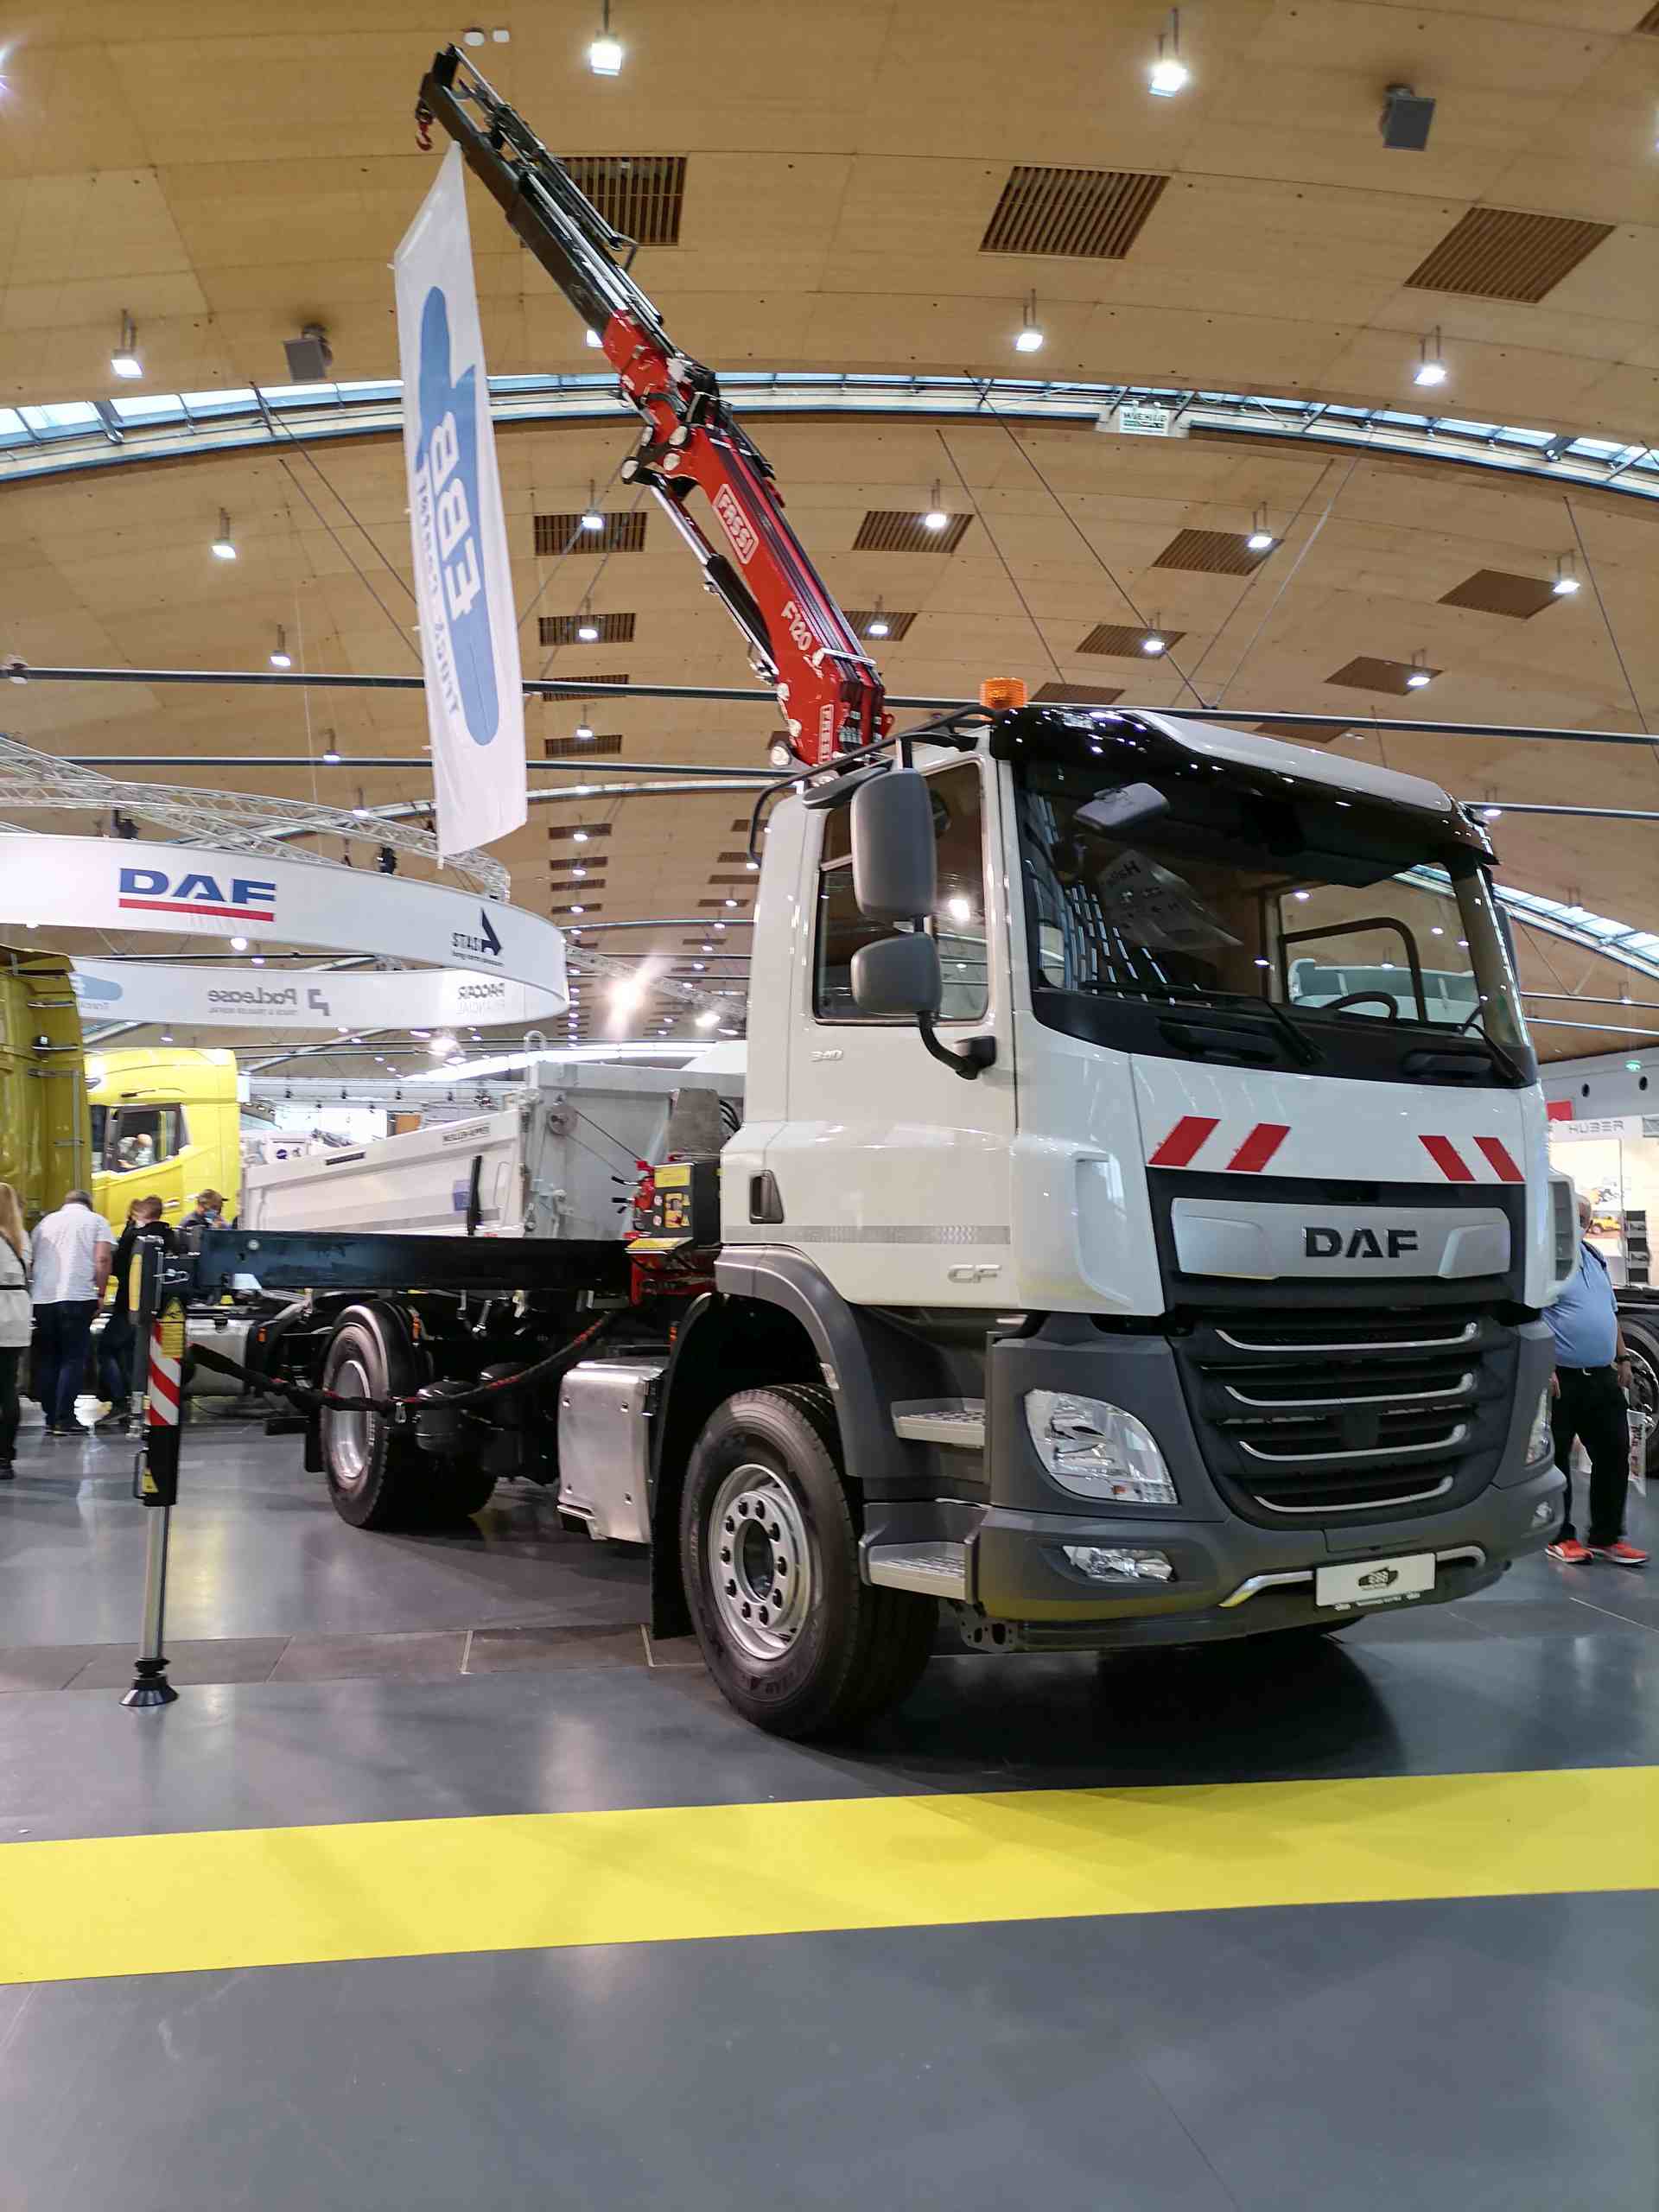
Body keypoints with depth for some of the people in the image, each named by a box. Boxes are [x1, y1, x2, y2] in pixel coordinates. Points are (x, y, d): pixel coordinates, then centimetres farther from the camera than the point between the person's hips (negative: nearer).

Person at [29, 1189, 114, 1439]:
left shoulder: (46, 1222, 19)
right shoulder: (96, 1221, 8)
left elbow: (30, 1261, 18)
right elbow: (103, 1259, -5)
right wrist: (100, 1294, 1)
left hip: (42, 1298, 4)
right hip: (77, 1297, -4)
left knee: (47, 1360, 12)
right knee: (72, 1360, 1)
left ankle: (50, 1419, 13)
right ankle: (64, 1420, -4)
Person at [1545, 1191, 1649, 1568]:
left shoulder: (1596, 1259, 16)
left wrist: (1622, 1359, 18)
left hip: (1603, 1378, 8)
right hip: (1562, 1379, -7)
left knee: (1614, 1455, 9)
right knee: (1556, 1459, 2)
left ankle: (1607, 1537, 20)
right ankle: (1559, 1537, 12)